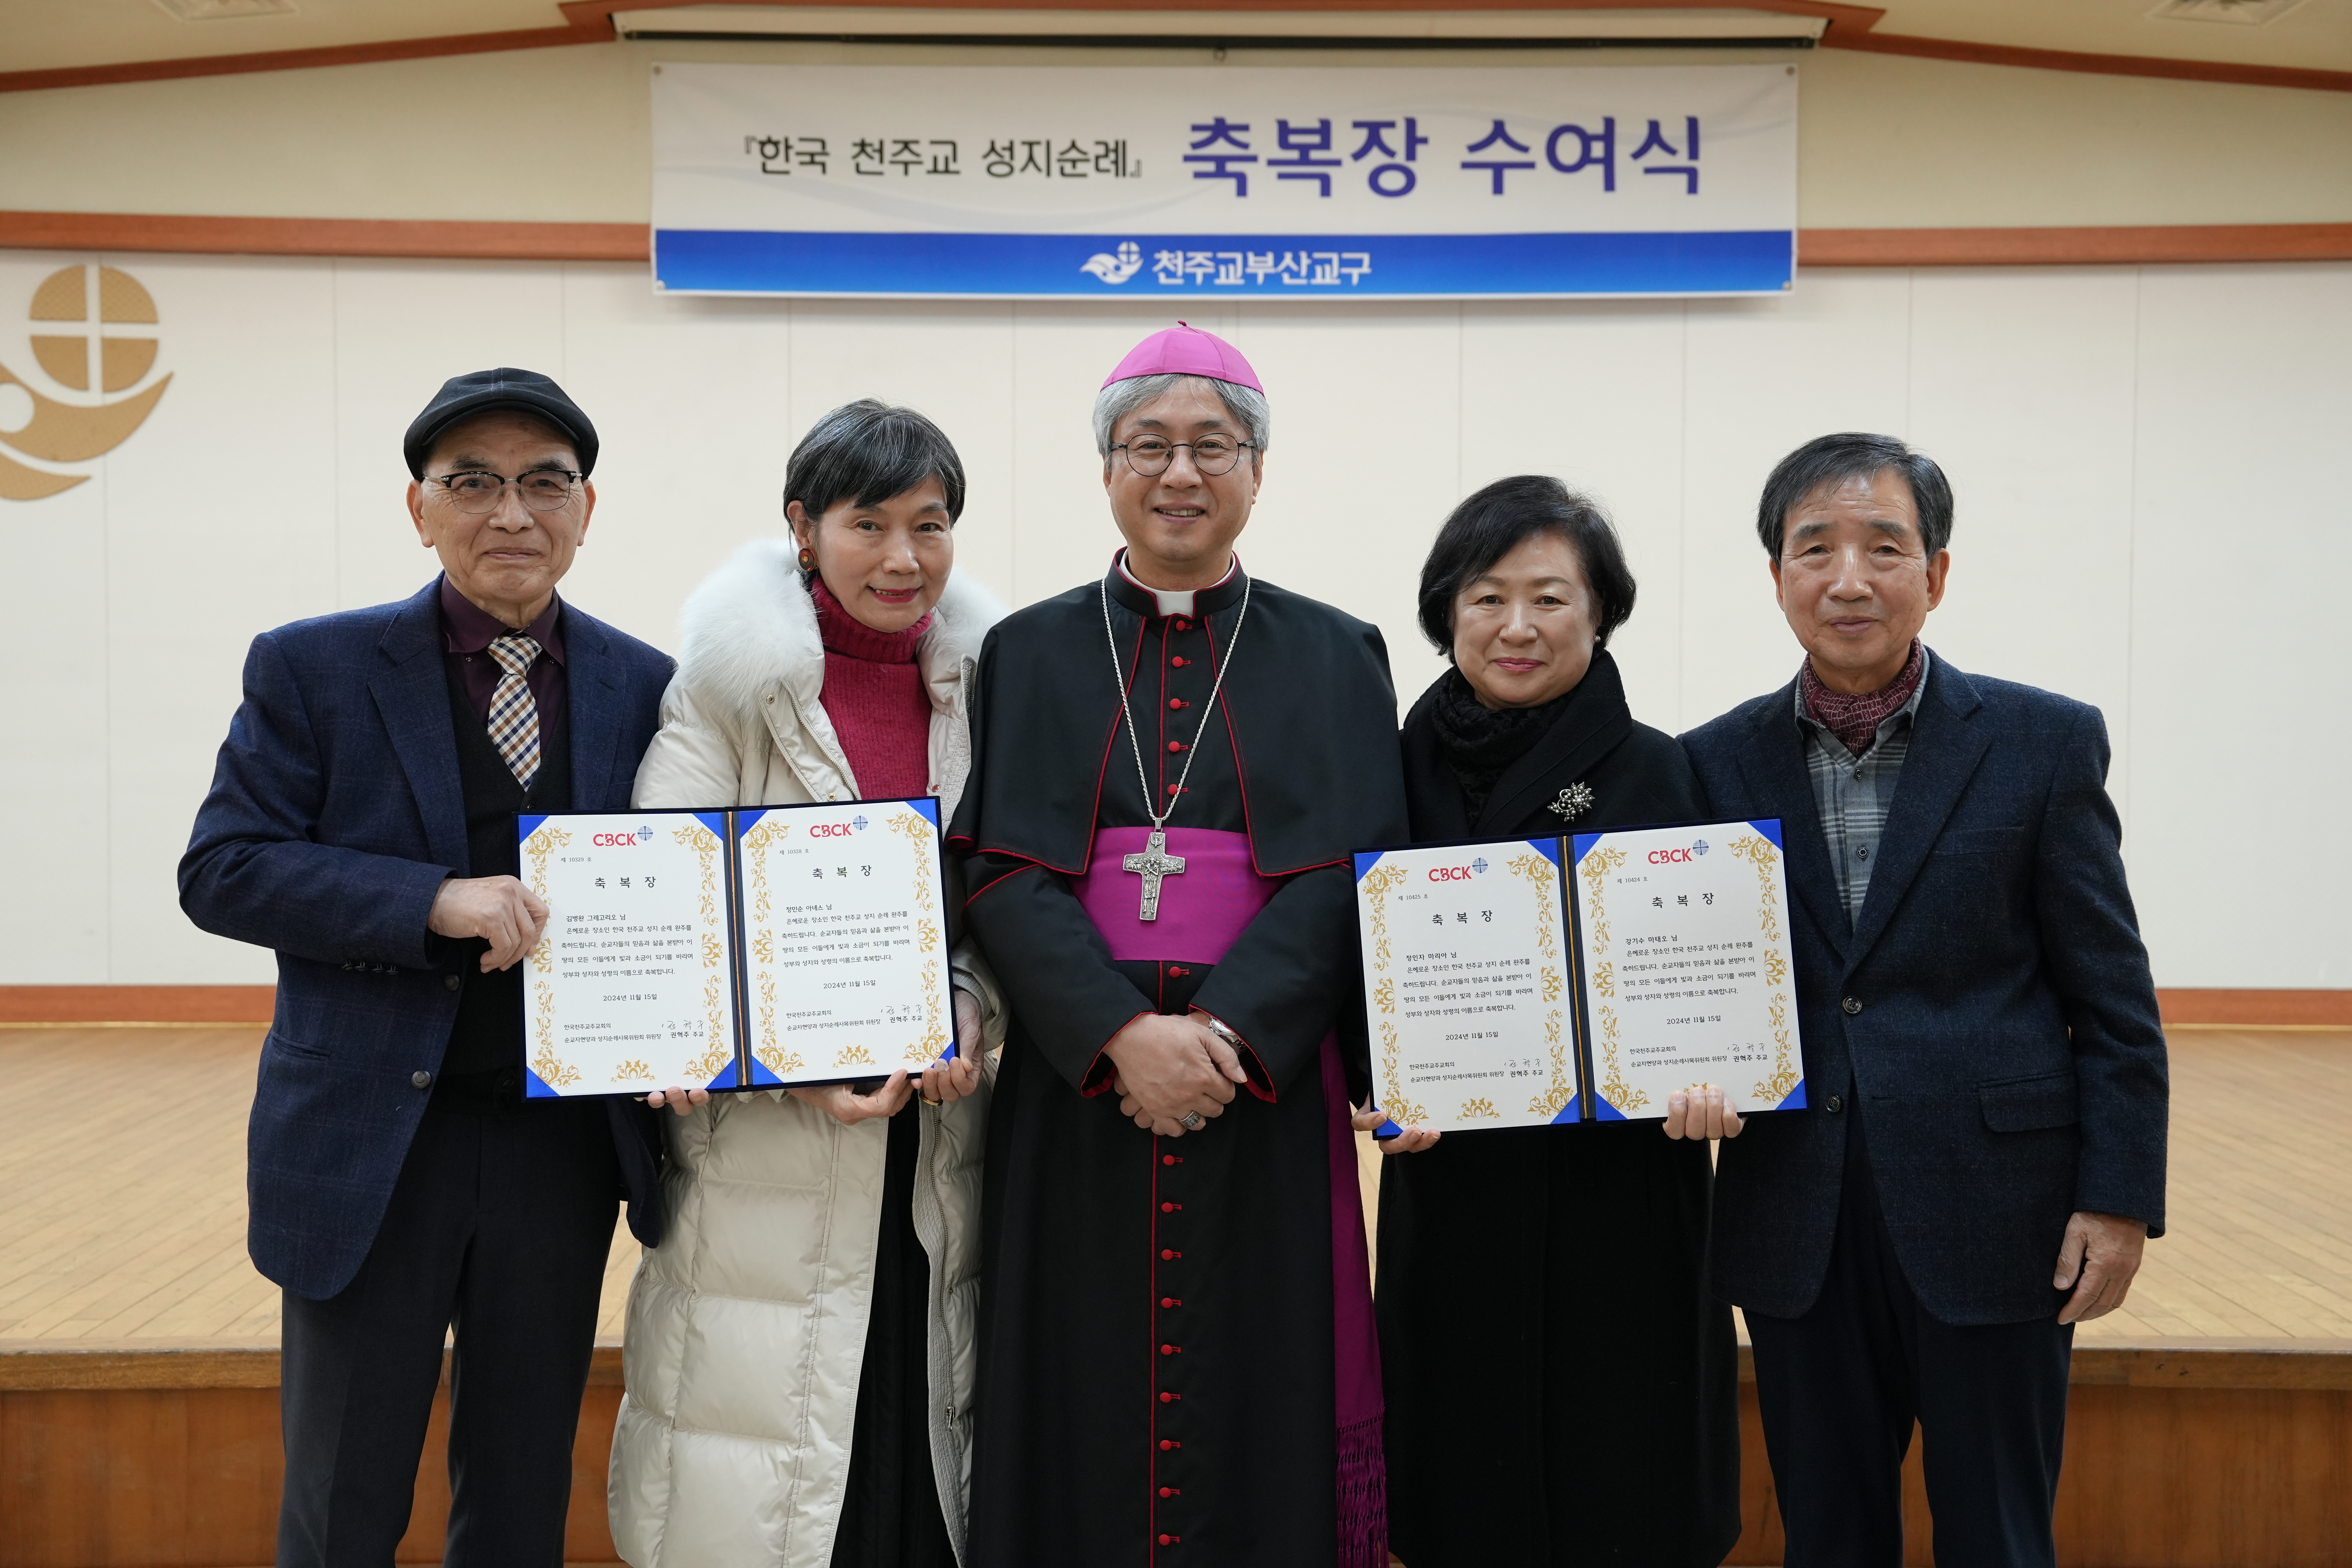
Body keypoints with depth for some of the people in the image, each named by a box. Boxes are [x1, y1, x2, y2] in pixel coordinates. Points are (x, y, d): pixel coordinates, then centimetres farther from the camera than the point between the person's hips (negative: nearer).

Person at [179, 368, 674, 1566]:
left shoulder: (643, 687, 4)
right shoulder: (312, 670, -3)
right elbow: (220, 870, -9)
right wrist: (434, 901, -23)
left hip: (563, 1144, 2)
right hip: (372, 1142, -2)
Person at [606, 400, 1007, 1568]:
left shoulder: (975, 682, 7)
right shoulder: (733, 681, -6)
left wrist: (965, 1020, -8)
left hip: (932, 1133, 4)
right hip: (767, 1142, -4)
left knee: (920, 1432, 11)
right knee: (767, 1437, 2)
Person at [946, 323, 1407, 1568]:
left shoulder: (1335, 658, 8)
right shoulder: (1030, 655, 9)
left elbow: (1344, 874, -2)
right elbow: (1003, 874, -2)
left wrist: (1224, 1031, -17)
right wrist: (1124, 1032, -17)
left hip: (1265, 1083, 0)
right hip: (1076, 1086, 1)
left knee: (1255, 1409, 3)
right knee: (1085, 1406, 4)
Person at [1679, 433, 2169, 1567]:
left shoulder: (2044, 744, -2)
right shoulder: (1718, 762, 4)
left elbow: (2114, 999, -2)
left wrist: (2121, 1197, -6)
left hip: (1992, 1215, -2)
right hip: (1795, 1224, 2)